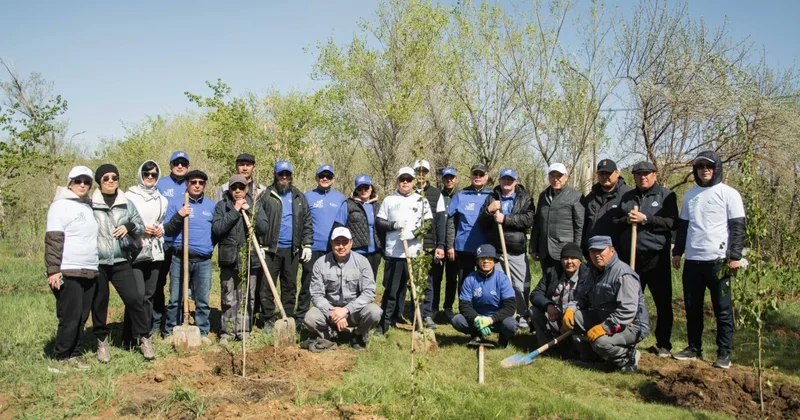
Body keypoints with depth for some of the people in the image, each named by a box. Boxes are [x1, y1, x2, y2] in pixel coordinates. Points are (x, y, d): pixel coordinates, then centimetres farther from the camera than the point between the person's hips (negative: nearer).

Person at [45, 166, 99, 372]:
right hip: (68, 273, -7)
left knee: (81, 318, 9)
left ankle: (73, 356, 18)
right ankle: (61, 358, 6)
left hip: (89, 272, 7)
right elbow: (53, 240, -11)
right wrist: (53, 270, -18)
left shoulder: (89, 206, 17)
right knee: (70, 318, -6)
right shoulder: (61, 206, -5)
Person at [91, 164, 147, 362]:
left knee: (134, 298, -5)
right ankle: (101, 340, 24)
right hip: (97, 263, -1)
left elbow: (141, 227, 12)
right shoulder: (90, 205, -1)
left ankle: (144, 337, 7)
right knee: (99, 303, 7)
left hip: (121, 262, 2)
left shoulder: (127, 204, 9)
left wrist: (130, 227, -9)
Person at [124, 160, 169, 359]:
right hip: (135, 251, -5)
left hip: (155, 252, 5)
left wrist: (161, 230, 4)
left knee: (149, 295, 7)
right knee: (139, 295, -12)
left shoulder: (162, 200, 14)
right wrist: (140, 229, -13)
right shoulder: (130, 196, 0)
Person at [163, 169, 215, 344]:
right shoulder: (176, 204, 4)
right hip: (181, 258, -2)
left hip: (204, 260, 2)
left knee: (203, 300, 5)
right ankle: (170, 332, 13)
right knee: (176, 299, 2)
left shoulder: (211, 205, 12)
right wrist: (178, 216, -14)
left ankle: (203, 332, 14)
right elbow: (167, 230, 0)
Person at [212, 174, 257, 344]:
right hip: (229, 259, -1)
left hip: (250, 259, 1)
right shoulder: (221, 206, 4)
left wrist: (249, 211, -11)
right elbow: (217, 229, -10)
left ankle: (244, 330, 17)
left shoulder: (254, 205, 7)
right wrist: (235, 211, -12)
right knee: (228, 299, 5)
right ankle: (227, 332, 16)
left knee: (247, 298, 6)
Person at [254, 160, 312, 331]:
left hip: (292, 249, 3)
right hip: (271, 248, -3)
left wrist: (307, 245, 3)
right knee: (266, 286, 1)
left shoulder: (299, 197, 11)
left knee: (290, 286, 10)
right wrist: (260, 245, -8)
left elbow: (307, 222, 10)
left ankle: (288, 319, 19)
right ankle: (268, 320, 12)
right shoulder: (266, 196, 0)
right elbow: (259, 221, -4)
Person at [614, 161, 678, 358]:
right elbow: (615, 222, 14)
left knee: (663, 301, 3)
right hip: (630, 256, 4)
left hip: (656, 257, -3)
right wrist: (626, 220, -7)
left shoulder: (666, 195, 2)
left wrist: (645, 219, -18)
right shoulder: (626, 197, 15)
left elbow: (671, 222, -9)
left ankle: (663, 344, 14)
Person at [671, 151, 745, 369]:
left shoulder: (729, 194, -1)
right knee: (692, 308, 10)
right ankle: (694, 348, 21)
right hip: (692, 260, 5)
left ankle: (724, 353, 8)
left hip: (718, 260, -5)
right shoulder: (690, 194, 15)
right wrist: (677, 251, 16)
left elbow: (738, 227, -4)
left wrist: (735, 255, -11)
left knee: (723, 309, 1)